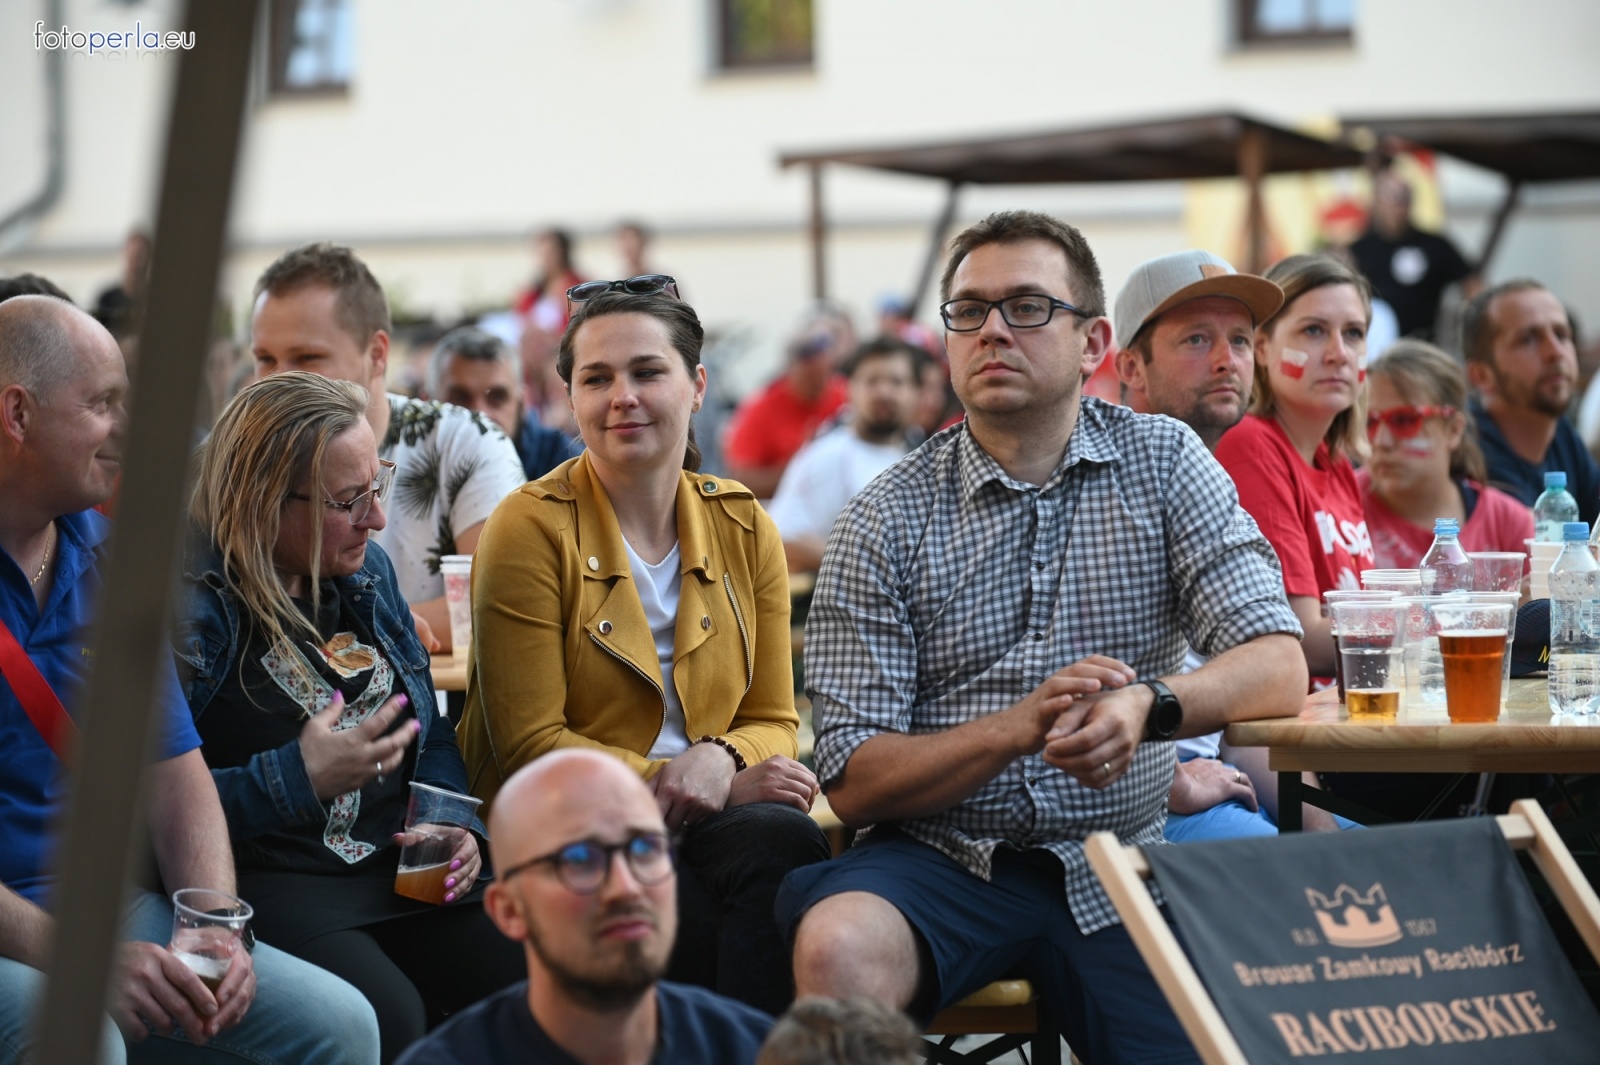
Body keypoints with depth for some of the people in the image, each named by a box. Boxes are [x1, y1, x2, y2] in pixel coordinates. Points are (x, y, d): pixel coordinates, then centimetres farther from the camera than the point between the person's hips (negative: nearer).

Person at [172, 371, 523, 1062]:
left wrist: (458, 829, 4)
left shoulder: (367, 570, 14)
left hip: (401, 872, 7)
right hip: (268, 881, -7)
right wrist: (299, 779, -20)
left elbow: (430, 734, 23)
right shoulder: (190, 603, -11)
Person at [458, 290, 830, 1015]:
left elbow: (773, 721, 12)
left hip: (705, 820, 4)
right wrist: (701, 786, -16)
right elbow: (530, 745, -8)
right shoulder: (531, 528, -4)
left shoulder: (744, 526, 11)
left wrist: (720, 760, -13)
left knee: (784, 842, -31)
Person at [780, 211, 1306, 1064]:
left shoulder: (1162, 464, 5)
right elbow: (854, 782, -5)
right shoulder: (885, 520, 1)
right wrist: (1020, 725, -22)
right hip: (939, 858, -1)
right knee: (839, 947, -32)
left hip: (1119, 867, 1)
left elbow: (1279, 669, -5)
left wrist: (1148, 704, -26)